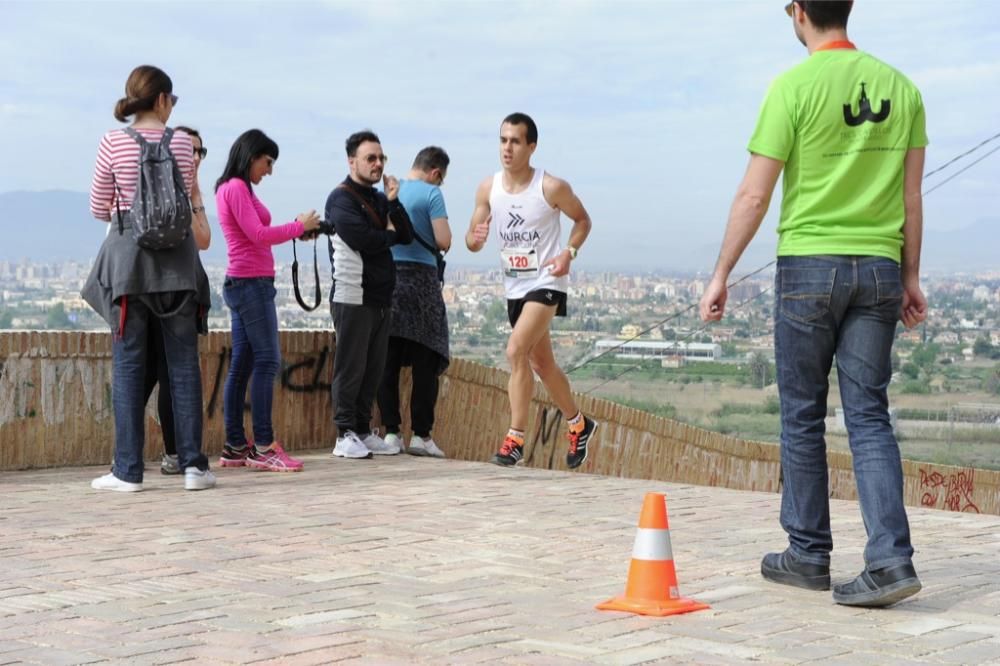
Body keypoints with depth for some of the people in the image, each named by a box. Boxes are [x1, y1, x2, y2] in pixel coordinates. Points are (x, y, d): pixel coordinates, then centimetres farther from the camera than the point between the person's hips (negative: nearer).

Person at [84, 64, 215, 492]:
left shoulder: (113, 143, -3)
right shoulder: (180, 142, 0)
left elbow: (98, 208, 2)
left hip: (128, 255, -1)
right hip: (176, 257, 1)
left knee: (128, 364, 3)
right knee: (183, 362, 6)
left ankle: (128, 470, 2)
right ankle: (192, 464, 4)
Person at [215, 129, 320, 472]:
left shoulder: (234, 188, 19)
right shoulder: (236, 188, -10)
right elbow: (258, 235, -17)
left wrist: (296, 230, 5)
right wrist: (300, 225, -7)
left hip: (243, 284, 10)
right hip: (251, 283, -10)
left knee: (242, 365, 8)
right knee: (267, 361, -10)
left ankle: (235, 447, 10)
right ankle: (263, 447, -10)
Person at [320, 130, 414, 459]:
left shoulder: (379, 199, 19)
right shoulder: (341, 198, -6)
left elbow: (406, 235, 10)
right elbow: (360, 238, -20)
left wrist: (393, 202, -4)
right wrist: (389, 234, -2)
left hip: (380, 296, 8)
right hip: (353, 296, -8)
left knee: (373, 368, 9)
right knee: (351, 367, -6)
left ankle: (363, 431, 16)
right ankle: (345, 435, -2)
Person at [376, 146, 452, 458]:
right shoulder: (431, 193, -5)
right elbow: (444, 241, -12)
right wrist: (433, 243, 9)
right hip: (420, 279, -5)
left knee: (388, 362, 7)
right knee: (426, 362, 2)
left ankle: (390, 432, 7)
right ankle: (421, 435, 0)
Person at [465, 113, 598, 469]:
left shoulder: (552, 188, -14)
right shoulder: (488, 189, -3)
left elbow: (582, 220, 1)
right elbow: (472, 236, 2)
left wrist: (570, 252, -15)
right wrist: (476, 238, -22)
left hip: (546, 283, -6)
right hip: (514, 286, 6)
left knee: (516, 351, -22)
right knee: (541, 363, 16)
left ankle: (516, 437, -15)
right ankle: (579, 424, 36)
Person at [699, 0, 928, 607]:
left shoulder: (794, 87, -8)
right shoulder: (900, 86, 6)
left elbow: (754, 196, -8)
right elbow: (912, 197, 8)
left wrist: (721, 275, -1)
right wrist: (911, 278, 16)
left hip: (809, 265, -4)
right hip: (879, 268, 4)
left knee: (803, 415, 8)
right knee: (869, 414, 5)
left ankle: (809, 554, 16)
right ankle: (891, 558, -6)